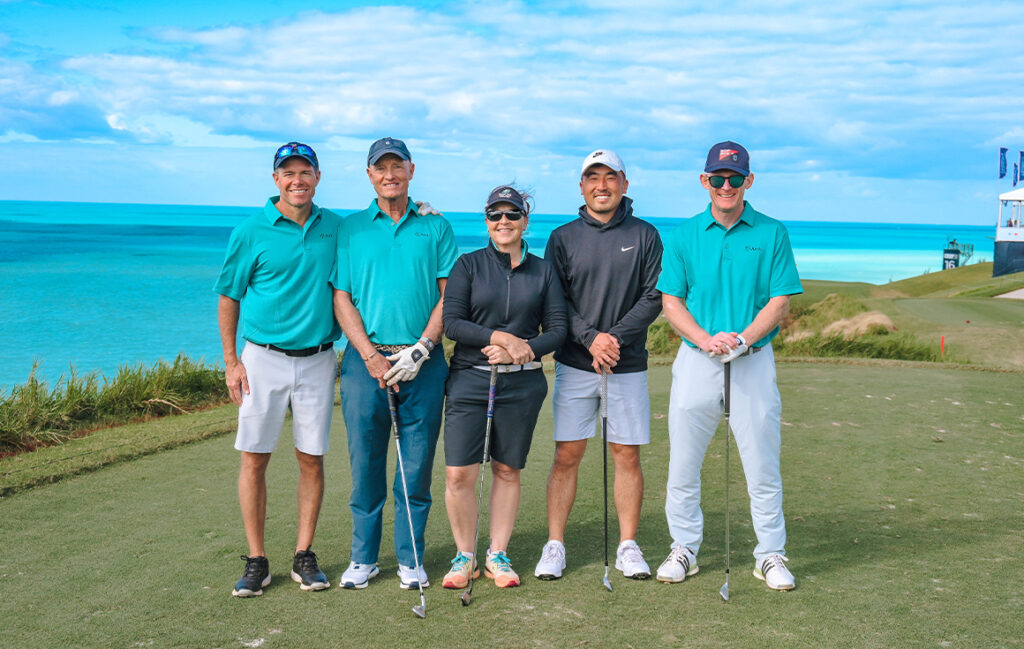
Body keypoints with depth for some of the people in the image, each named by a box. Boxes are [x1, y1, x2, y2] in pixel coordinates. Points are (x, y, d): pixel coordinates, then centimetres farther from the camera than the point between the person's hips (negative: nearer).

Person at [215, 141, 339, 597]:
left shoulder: (336, 228, 6)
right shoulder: (251, 232, -2)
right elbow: (228, 299, 3)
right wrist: (231, 362, -2)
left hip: (317, 359, 2)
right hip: (263, 358, -2)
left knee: (312, 458, 5)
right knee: (255, 458, 0)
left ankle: (304, 557, 16)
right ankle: (256, 561, 10)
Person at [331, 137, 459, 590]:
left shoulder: (435, 227, 8)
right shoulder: (350, 229, 9)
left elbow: (449, 296, 3)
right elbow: (341, 299, 4)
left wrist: (419, 350, -9)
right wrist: (372, 356, -8)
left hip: (422, 362, 0)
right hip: (365, 359, 0)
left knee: (417, 466, 3)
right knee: (365, 465, 4)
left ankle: (410, 559, 15)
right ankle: (363, 558, 17)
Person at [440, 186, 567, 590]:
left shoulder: (543, 271, 8)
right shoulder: (468, 265, 3)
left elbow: (557, 330, 4)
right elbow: (451, 322, -6)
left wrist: (522, 350, -12)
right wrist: (500, 337, -16)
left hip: (522, 384, 1)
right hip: (469, 379, -1)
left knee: (508, 471, 8)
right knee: (459, 474, -4)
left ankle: (498, 556, 21)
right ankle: (464, 556, 14)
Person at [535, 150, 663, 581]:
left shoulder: (645, 235, 6)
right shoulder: (563, 238, 7)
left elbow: (655, 296, -1)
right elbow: (554, 302, 0)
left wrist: (616, 337, -14)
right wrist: (591, 338, -15)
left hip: (628, 365, 0)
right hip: (574, 364, 0)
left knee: (627, 454, 3)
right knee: (567, 454, 0)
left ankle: (628, 546, 12)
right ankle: (555, 545, 8)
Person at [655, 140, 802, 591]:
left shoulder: (772, 234, 3)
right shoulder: (684, 236, 6)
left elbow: (779, 302, -1)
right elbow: (671, 301, 3)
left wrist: (742, 339, -16)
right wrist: (706, 339, -13)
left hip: (754, 362, -1)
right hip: (696, 361, 1)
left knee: (763, 466, 2)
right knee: (683, 464, 7)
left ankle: (771, 555, 15)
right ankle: (684, 549, 22)